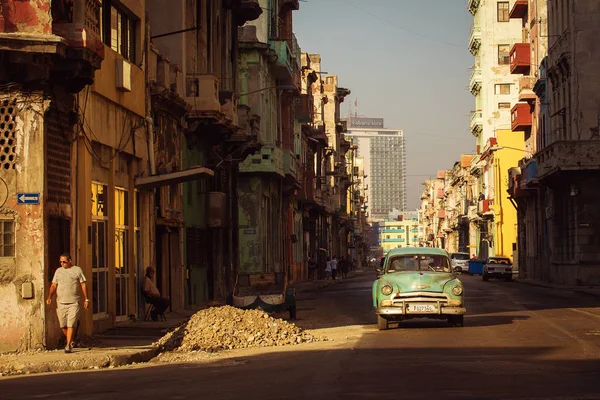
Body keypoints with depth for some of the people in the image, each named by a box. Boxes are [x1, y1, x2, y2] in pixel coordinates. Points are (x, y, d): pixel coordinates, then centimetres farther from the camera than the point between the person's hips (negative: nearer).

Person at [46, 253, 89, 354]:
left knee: (71, 325, -10)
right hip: (61, 303, 4)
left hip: (73, 303, -4)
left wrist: (86, 299, 0)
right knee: (63, 325, 6)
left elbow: (83, 285, 5)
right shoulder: (58, 271, 12)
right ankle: (71, 341, 25)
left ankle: (68, 345, -10)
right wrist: (49, 297, -5)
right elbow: (53, 285, 10)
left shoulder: (77, 270, 4)